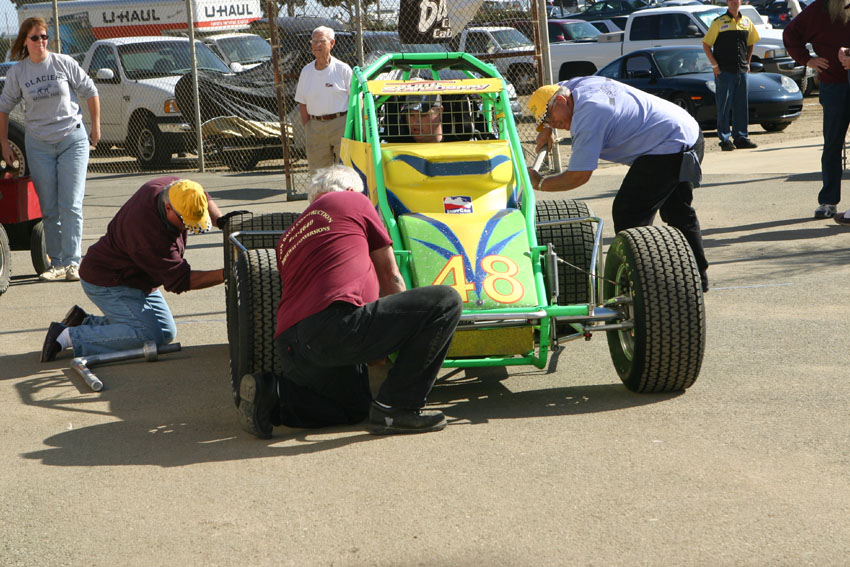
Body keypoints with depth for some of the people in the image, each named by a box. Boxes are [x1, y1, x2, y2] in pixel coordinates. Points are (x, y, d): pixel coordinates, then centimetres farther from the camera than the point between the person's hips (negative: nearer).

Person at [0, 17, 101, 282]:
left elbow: (90, 92, 6)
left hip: (73, 140, -2)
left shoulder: (64, 63, -3)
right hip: (39, 145, 2)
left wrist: (96, 127, 8)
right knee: (48, 209, 3)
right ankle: (57, 264, 8)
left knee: (70, 206, -8)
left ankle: (72, 263, -8)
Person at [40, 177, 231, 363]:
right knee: (147, 335, -25)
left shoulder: (172, 185, -14)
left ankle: (85, 322, 13)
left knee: (166, 333, 7)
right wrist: (224, 275, -36)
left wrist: (220, 220, -9)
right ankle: (70, 337, -14)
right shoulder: (149, 234, -37)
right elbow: (179, 280, -30)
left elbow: (204, 200, 10)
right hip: (107, 283, -10)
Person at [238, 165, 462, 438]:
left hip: (289, 348, 8)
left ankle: (271, 392, 8)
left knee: (355, 408, 31)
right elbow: (389, 274, 24)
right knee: (446, 301, 0)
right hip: (336, 322, -8)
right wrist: (408, 321, 40)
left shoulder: (288, 239, 33)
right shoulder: (354, 201, 19)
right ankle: (396, 408, -6)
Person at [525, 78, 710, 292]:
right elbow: (548, 92, 31)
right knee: (678, 211, 22)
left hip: (668, 149, -11)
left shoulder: (587, 117, -21)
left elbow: (578, 176, -21)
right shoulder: (578, 84, 7)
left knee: (627, 213, -11)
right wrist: (545, 131, 23)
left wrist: (540, 184, -9)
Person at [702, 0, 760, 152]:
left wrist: (747, 62, 13)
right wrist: (715, 65, -9)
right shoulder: (719, 22, -3)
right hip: (724, 71, -5)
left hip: (741, 71, 5)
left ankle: (740, 137, 13)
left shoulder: (746, 22, 11)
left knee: (741, 106, 7)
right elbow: (706, 45, -2)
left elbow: (750, 44, 24)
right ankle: (725, 139, -1)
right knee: (724, 106, -3)